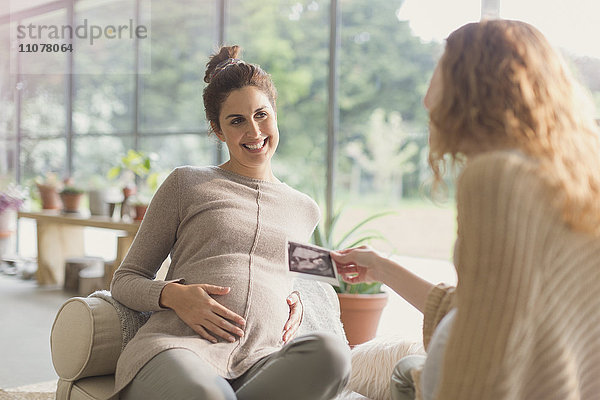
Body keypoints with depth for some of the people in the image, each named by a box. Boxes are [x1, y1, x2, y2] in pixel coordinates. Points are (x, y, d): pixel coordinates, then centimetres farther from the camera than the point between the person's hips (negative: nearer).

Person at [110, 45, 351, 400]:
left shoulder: (305, 210, 23)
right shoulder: (187, 183, 14)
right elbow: (126, 280, 14)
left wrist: (294, 299, 14)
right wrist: (173, 294, -8)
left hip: (261, 362, 4)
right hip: (178, 347, -4)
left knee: (330, 350, -33)